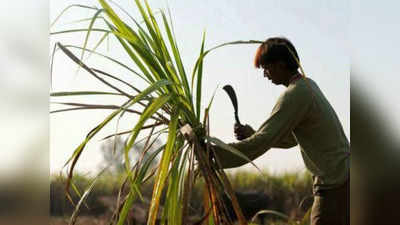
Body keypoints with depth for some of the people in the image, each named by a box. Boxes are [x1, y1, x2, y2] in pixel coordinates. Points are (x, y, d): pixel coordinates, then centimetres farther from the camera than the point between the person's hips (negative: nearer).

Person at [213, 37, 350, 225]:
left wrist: (213, 154, -17)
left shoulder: (295, 95, -17)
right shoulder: (308, 85, 14)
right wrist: (251, 134, 6)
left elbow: (262, 142, -21)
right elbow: (290, 139, 19)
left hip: (335, 185, -10)